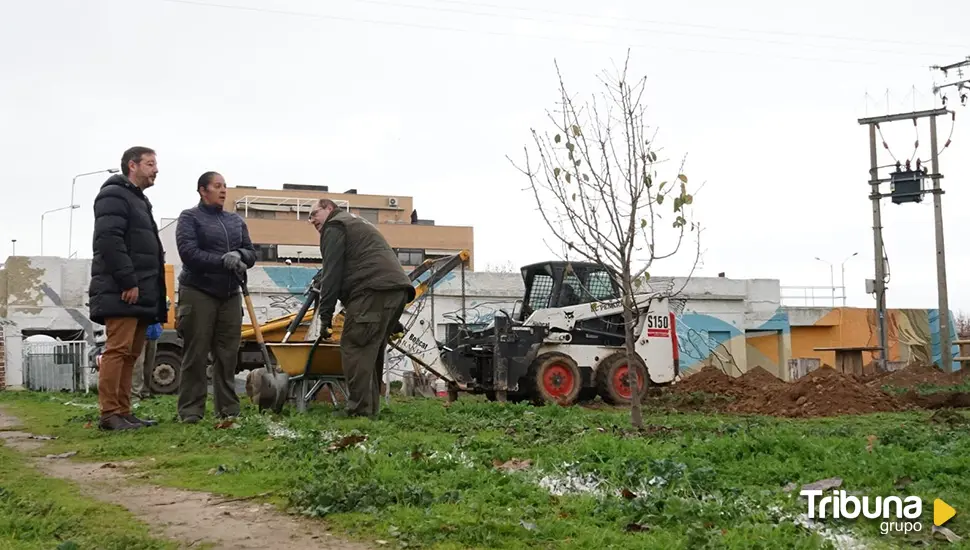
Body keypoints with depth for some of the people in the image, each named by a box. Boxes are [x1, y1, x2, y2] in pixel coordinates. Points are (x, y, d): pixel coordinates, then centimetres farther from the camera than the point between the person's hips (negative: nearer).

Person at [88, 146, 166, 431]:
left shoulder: (140, 201, 26)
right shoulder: (114, 195, -5)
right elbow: (108, 241, -18)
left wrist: (155, 296, 18)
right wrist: (128, 282, -22)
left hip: (140, 293, 10)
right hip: (120, 292, -10)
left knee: (130, 353, 8)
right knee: (118, 349, -12)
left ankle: (123, 412, 10)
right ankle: (109, 414, -12)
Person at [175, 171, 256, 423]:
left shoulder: (236, 220, 16)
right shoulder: (189, 218, 0)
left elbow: (251, 253, 10)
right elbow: (188, 253, -14)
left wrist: (240, 255, -14)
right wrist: (223, 261, -23)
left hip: (230, 294, 5)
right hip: (198, 293, -5)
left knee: (228, 354, 5)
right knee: (196, 354, -4)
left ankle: (228, 408, 10)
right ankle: (191, 410, 0)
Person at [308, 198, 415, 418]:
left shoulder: (334, 227, 6)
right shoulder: (358, 224, 36)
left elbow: (332, 273, -4)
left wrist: (325, 315, -3)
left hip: (374, 290, -9)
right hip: (398, 289, 10)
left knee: (355, 346, -10)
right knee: (371, 350, 13)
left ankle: (360, 410, -16)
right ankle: (371, 409, 12)